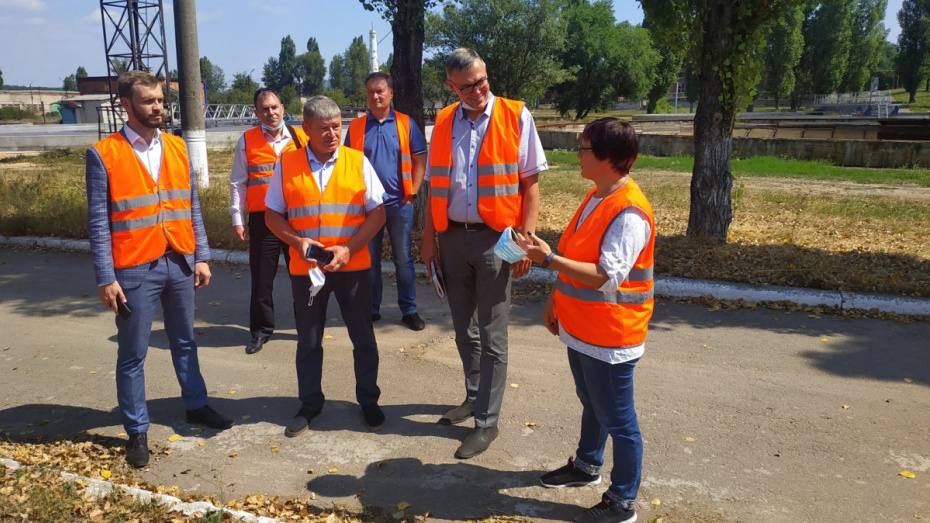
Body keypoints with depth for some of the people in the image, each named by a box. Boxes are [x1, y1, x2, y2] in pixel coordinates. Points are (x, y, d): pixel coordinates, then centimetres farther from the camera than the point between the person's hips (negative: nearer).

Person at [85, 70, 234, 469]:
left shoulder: (177, 148, 7)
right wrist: (105, 278, -11)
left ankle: (196, 406, 36)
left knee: (184, 341, 19)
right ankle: (137, 431, 21)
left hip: (180, 263, 4)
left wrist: (202, 256, 5)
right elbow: (98, 222, -7)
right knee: (132, 354, 7)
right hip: (135, 270, -4)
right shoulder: (103, 154, -7)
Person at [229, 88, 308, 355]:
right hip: (262, 219, 0)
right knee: (262, 277, 7)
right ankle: (261, 330, 21)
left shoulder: (300, 138, 4)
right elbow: (238, 183, 5)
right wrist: (237, 219, 1)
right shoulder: (247, 141, 3)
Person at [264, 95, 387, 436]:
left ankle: (369, 401, 28)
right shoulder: (287, 165, 0)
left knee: (363, 337, 10)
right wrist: (297, 241, -15)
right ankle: (309, 405, 30)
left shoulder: (357, 161, -2)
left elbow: (377, 212, -3)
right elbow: (273, 214, 4)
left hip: (353, 266, 0)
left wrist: (349, 248, -15)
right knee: (308, 340, 13)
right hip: (305, 268, 1)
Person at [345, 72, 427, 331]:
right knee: (369, 259, 9)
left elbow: (419, 160, 3)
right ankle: (371, 308, 21)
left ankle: (409, 310, 15)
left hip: (399, 202, -1)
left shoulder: (405, 124, 1)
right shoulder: (356, 126, 4)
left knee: (404, 258, 5)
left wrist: (412, 192, -4)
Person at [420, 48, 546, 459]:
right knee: (464, 328, 17)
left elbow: (530, 183, -5)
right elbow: (435, 186, 12)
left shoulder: (515, 117, -5)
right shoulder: (443, 122, 7)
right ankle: (474, 397, 36)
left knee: (491, 335, 2)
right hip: (452, 237, 5)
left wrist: (527, 240, -11)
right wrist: (429, 238, 8)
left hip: (494, 239, -5)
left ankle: (487, 421, 13)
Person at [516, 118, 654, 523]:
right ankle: (587, 466, 46)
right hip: (580, 328, 9)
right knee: (591, 405, 26)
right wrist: (555, 300, 17)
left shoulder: (629, 213, -24)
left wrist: (547, 258, -30)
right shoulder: (595, 199, 7)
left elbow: (605, 277, -28)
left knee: (617, 420, 6)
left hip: (610, 337, -9)